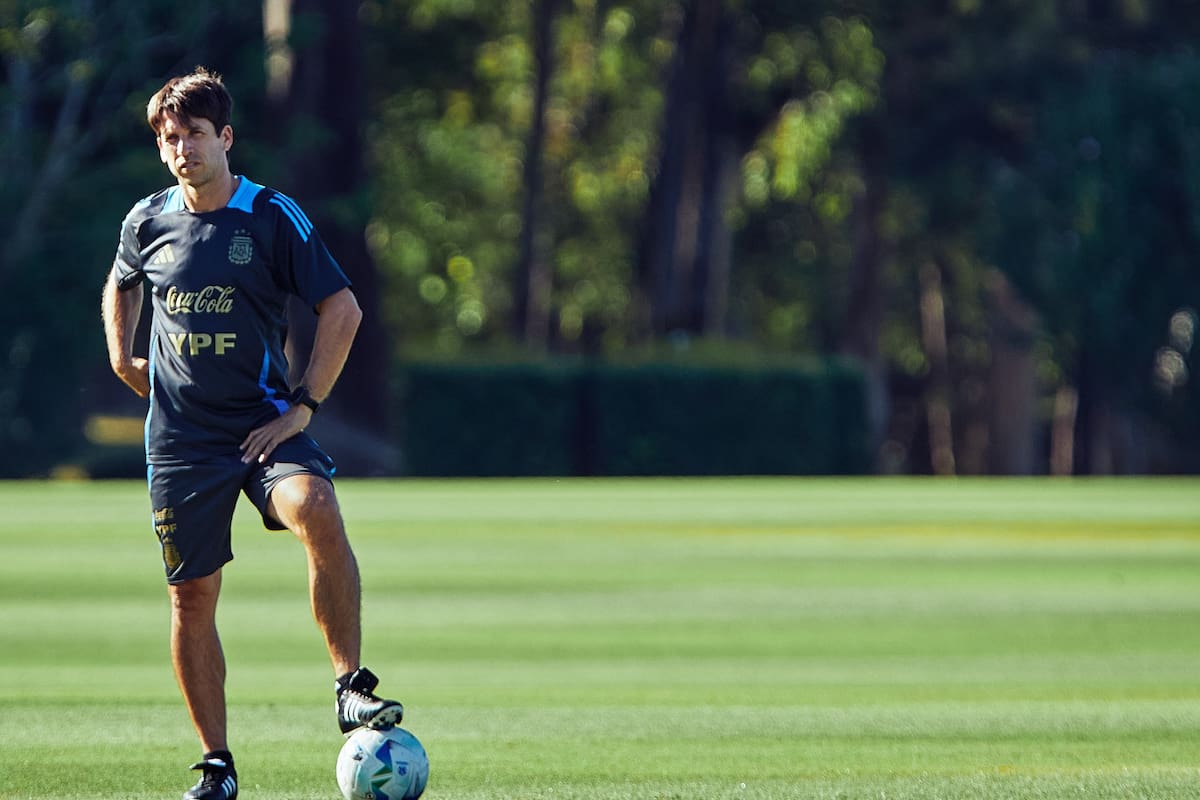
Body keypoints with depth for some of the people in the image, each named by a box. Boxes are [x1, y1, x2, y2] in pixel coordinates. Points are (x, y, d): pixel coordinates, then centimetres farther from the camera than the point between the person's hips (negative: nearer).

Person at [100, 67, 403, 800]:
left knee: (317, 511, -33)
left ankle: (351, 686, -25)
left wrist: (303, 407, -8)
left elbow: (343, 309, -3)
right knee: (192, 598, 2)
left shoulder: (273, 216, -5)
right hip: (180, 437, 3)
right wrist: (121, 358, 14)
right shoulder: (148, 222, 5)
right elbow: (121, 287, 28)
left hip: (263, 422, -3)